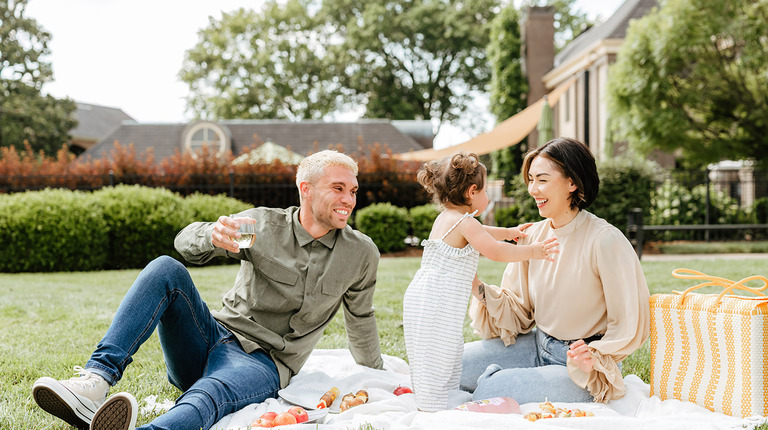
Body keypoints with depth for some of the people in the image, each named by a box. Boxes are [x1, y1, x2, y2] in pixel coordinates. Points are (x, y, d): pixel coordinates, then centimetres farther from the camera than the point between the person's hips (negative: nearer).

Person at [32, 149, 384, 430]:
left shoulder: (360, 254, 5)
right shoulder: (265, 224, 3)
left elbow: (361, 320, 21)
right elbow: (186, 240, -9)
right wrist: (214, 236, -34)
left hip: (262, 363, -3)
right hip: (214, 338, 3)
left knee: (206, 397, -40)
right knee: (166, 268, -25)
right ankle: (96, 380, -39)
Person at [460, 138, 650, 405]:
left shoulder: (605, 240, -19)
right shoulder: (533, 235, 2)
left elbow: (628, 325, -13)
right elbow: (519, 309, 7)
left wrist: (595, 357, -29)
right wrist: (478, 290, -10)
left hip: (579, 364, -6)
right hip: (537, 346, 7)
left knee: (488, 393, -26)